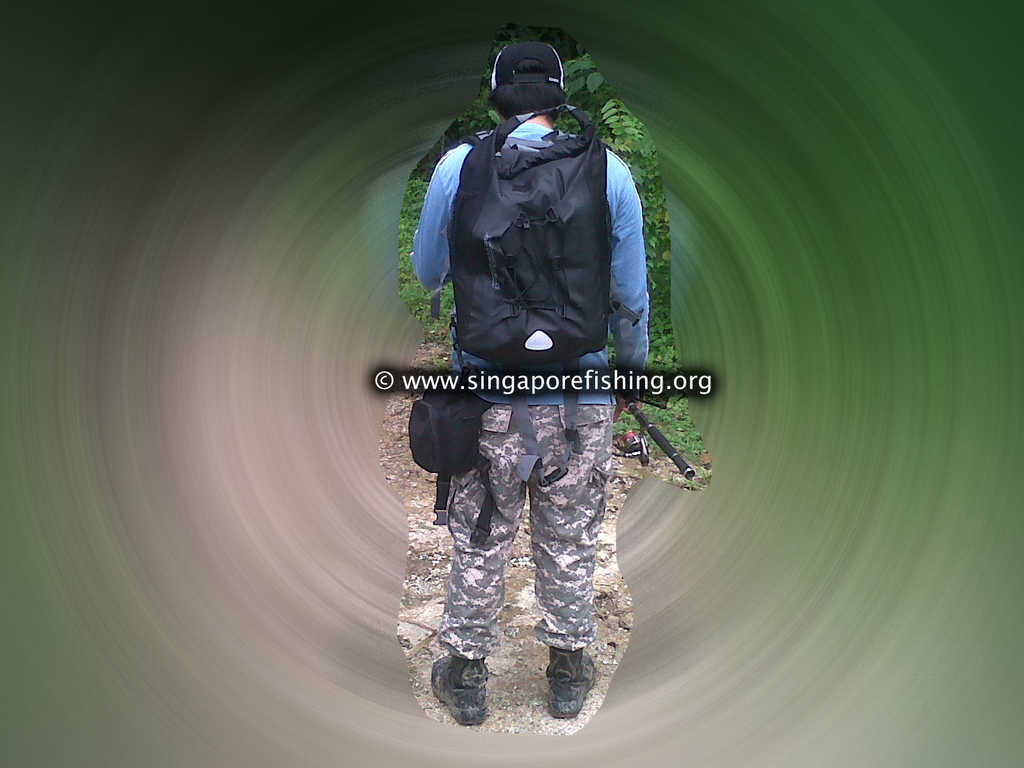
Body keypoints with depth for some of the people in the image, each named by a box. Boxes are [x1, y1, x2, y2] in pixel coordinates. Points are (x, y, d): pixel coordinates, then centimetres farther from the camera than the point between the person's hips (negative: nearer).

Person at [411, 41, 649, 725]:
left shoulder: (457, 167, -4)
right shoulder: (609, 171, -2)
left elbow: (427, 272, 7)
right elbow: (631, 291, 3)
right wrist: (633, 369, 17)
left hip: (488, 393, 0)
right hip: (582, 395, 1)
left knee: (480, 542, 15)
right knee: (570, 542, 17)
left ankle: (466, 676, 32)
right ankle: (568, 674, 35)